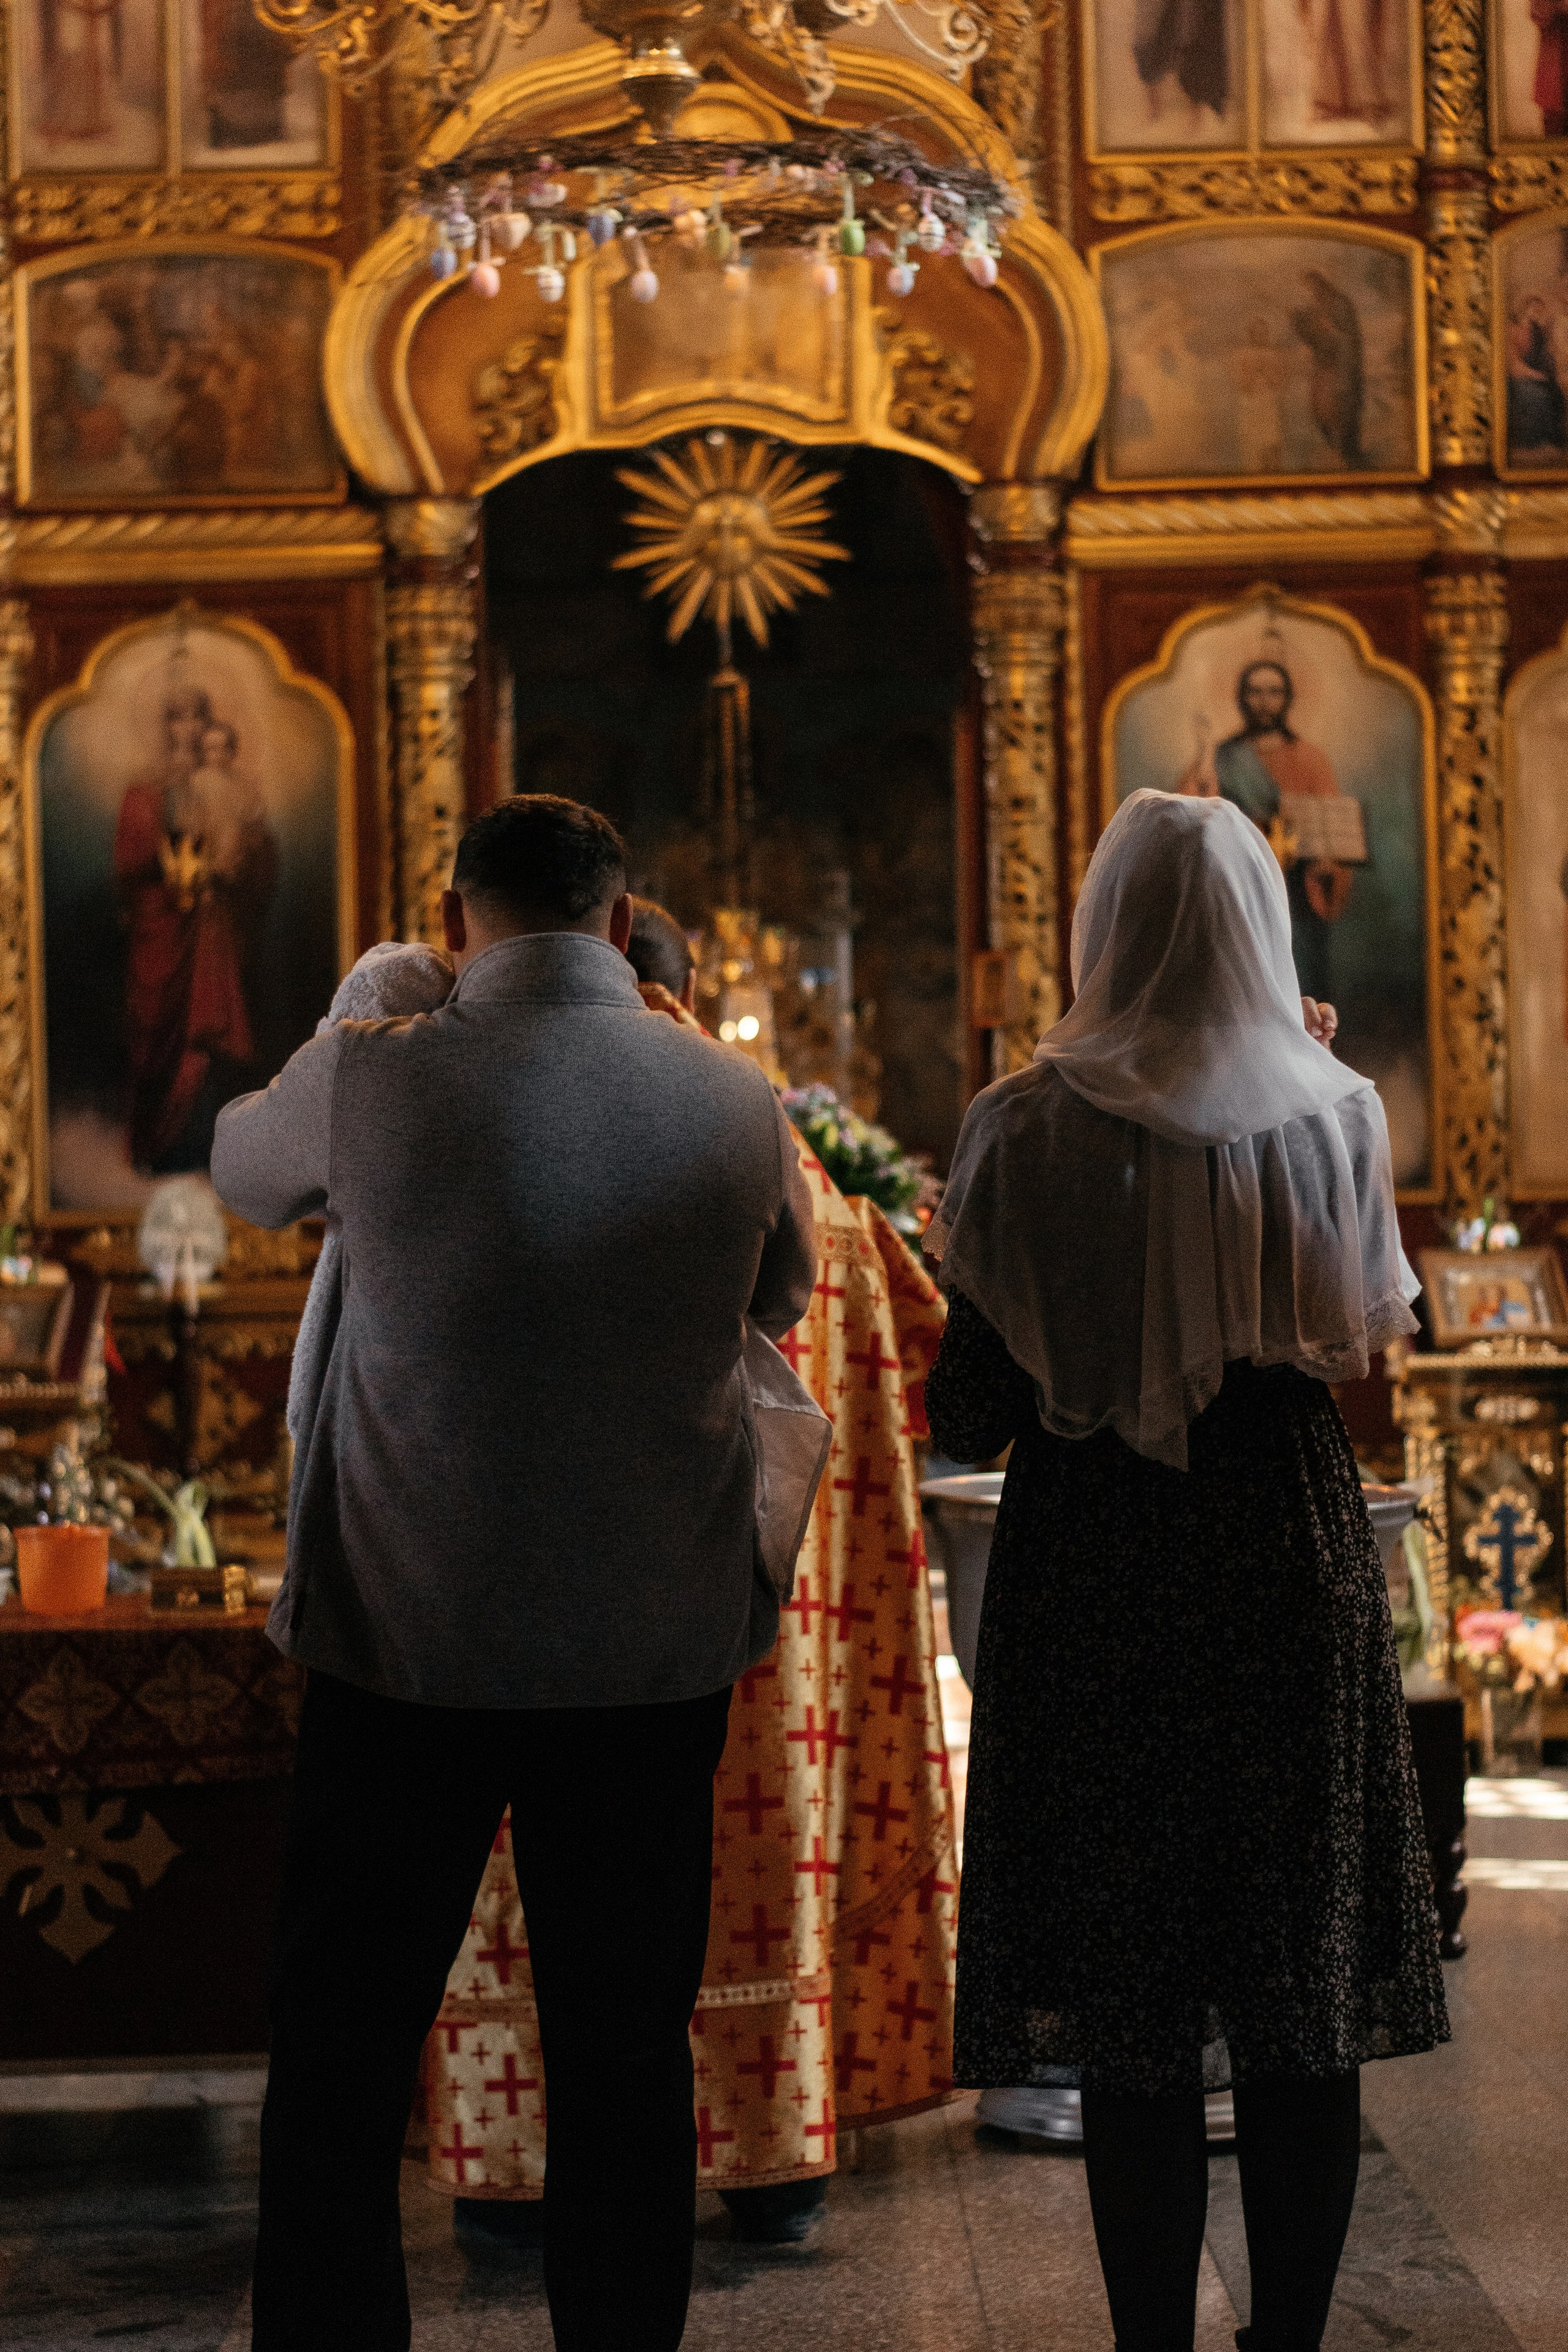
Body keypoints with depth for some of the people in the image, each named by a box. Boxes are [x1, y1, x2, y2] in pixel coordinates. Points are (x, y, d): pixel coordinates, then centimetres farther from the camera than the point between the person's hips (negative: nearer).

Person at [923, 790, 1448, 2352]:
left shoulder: (1028, 1128, -8)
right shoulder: (1335, 1117, -2)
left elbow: (971, 1413, -6)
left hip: (1096, 1584, -2)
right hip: (1295, 1576, 2)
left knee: (1133, 2010, 4)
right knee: (1301, 2004, 10)